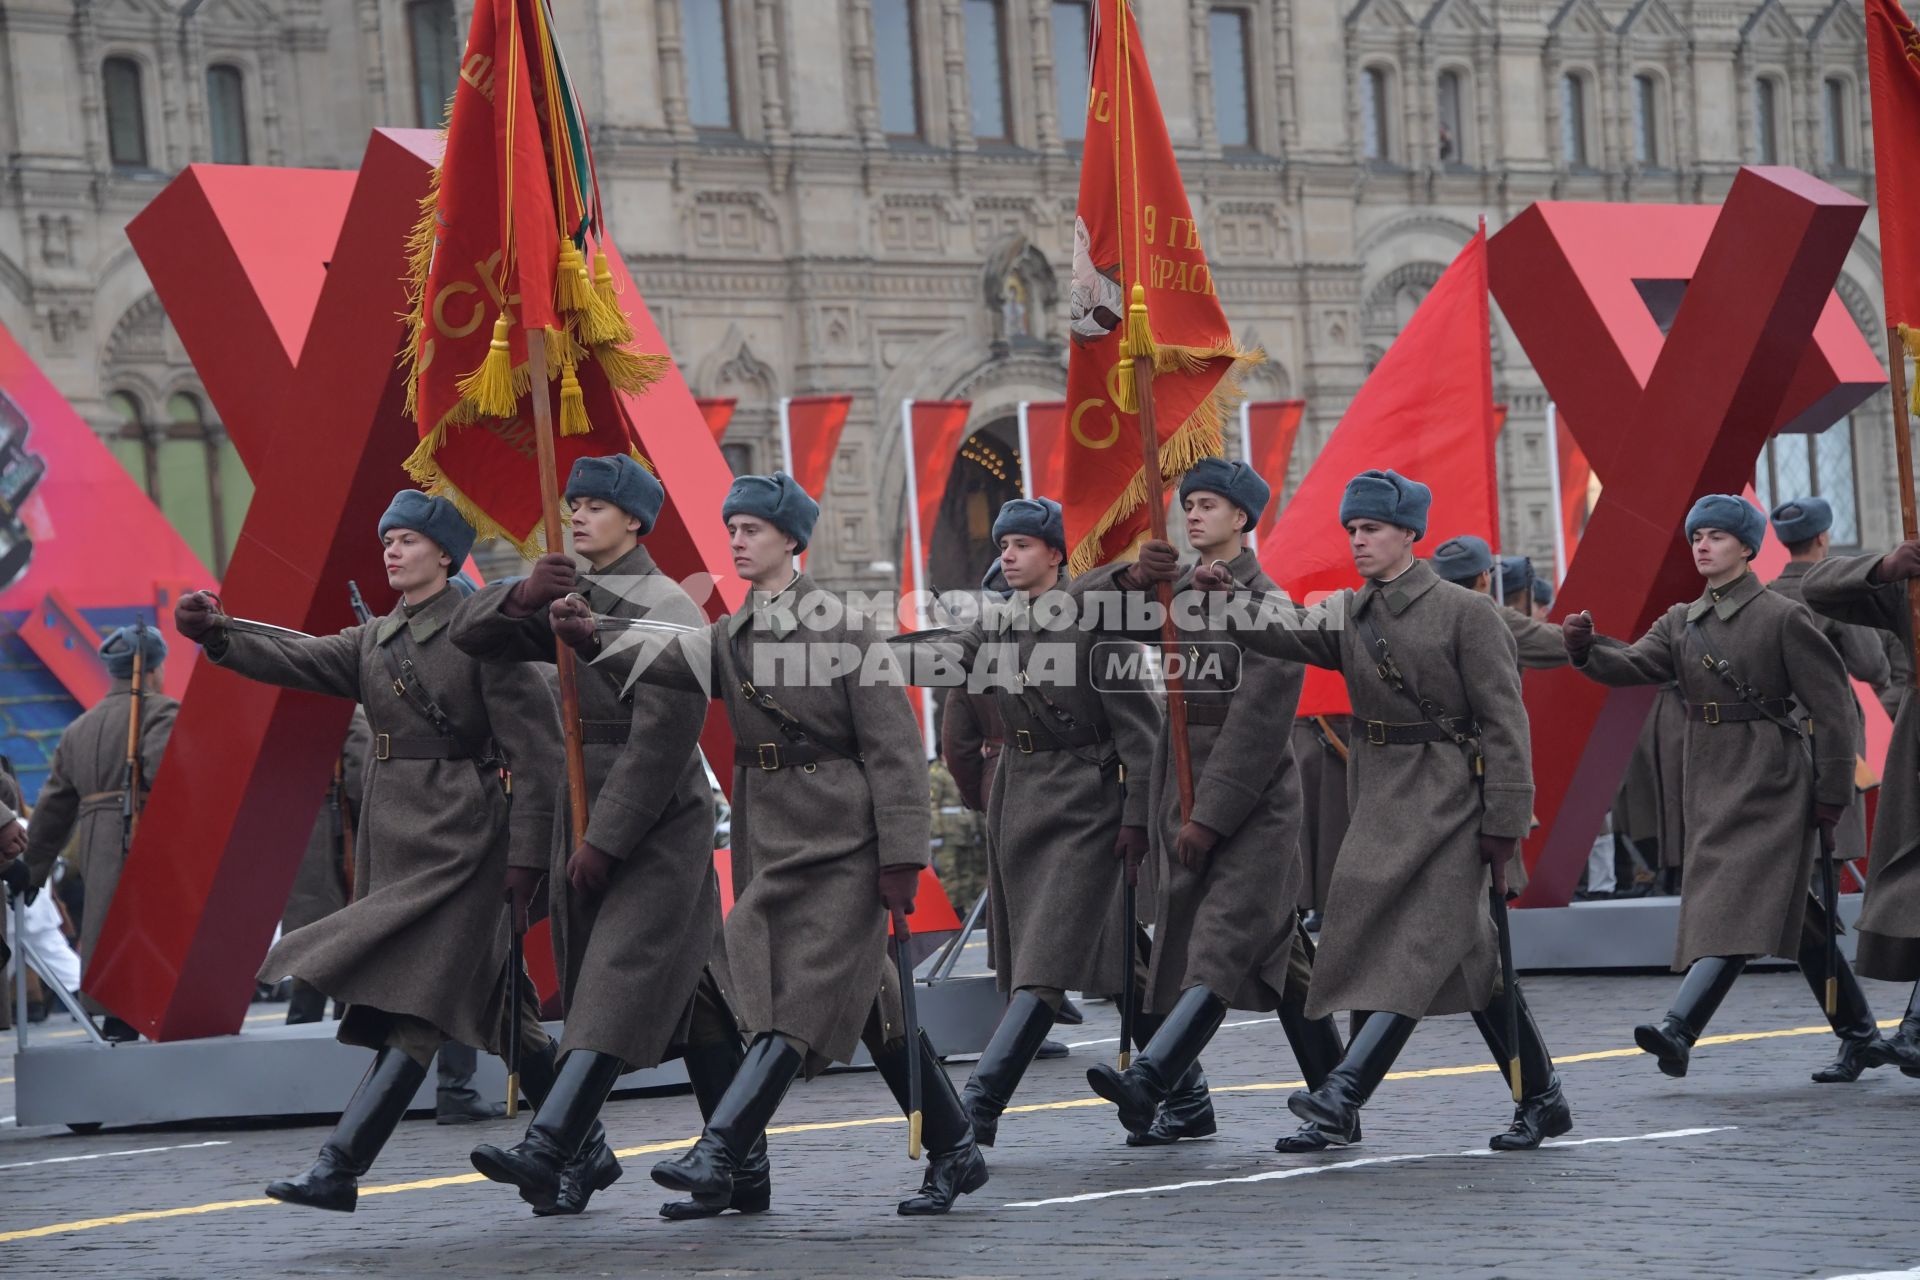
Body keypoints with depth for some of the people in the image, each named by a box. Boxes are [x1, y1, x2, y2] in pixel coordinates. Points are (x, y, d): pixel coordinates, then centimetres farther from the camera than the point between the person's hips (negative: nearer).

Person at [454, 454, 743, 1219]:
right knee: (688, 997, 10)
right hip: (585, 818, 8)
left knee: (622, 983, -16)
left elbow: (661, 739, -18)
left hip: (658, 827, -8)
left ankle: (550, 1152, -29)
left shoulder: (666, 610, -11)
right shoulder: (570, 598, 14)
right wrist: (522, 597, -12)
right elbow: (472, 635, 9)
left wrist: (606, 838, -20)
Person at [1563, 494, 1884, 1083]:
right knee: (1791, 912, 12)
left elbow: (1832, 704, -6)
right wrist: (1587, 648, -22)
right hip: (1711, 780, 7)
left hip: (1770, 779, -7)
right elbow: (1634, 665, -1)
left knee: (1741, 900, -17)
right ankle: (1859, 1035, 22)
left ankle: (1680, 1029, -31)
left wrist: (1831, 792, -8)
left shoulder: (1782, 617, -6)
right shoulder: (1682, 622, 13)